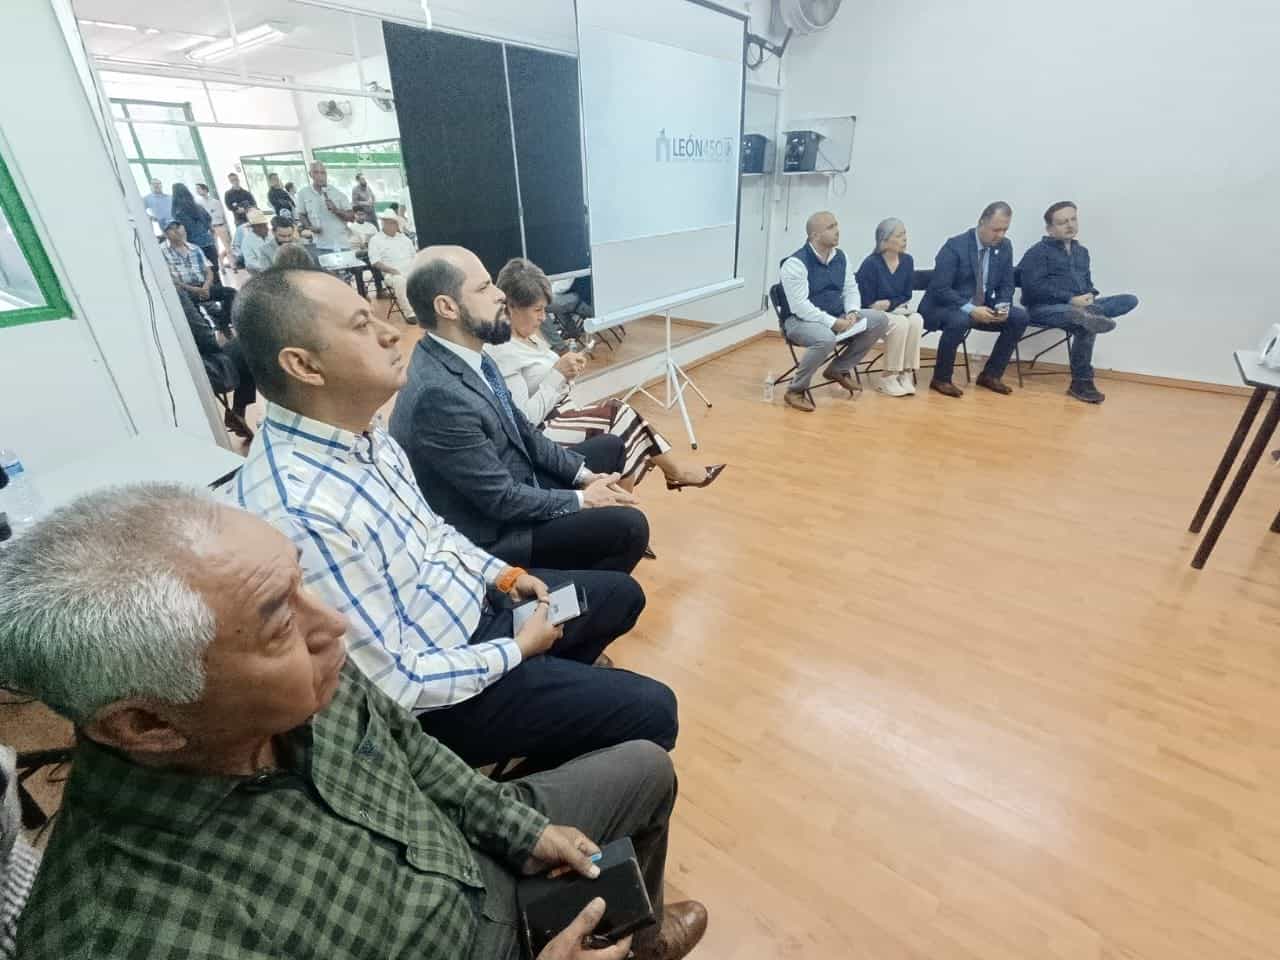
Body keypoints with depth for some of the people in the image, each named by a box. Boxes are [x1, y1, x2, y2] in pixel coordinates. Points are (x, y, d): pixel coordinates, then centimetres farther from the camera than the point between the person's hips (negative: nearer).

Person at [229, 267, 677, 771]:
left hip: (476, 599, 8)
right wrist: (515, 650, -15)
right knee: (650, 711, -5)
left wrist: (503, 574, 0)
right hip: (425, 694, -8)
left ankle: (552, 682, 38)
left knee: (622, 594, 17)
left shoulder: (362, 430, -5)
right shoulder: (298, 513, -34)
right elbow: (391, 683, -27)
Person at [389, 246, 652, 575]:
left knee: (609, 447, 17)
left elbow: (523, 432, 7)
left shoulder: (466, 357, -2)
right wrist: (582, 500, -13)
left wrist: (583, 474, -1)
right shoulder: (438, 394, -31)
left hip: (514, 482, 9)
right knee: (629, 526, -17)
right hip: (492, 532, -9)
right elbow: (502, 499, -26)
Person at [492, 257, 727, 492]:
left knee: (618, 412, -6)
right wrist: (557, 373, -22)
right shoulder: (502, 353, -19)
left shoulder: (529, 337, 11)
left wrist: (567, 372, -4)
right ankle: (672, 470, 4)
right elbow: (524, 420, -25)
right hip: (541, 433, -9)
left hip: (560, 414, 9)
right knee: (619, 416, -14)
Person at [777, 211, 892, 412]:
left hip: (836, 317, 8)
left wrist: (852, 312, -9)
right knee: (826, 338, -40)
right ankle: (795, 390, -18)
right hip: (800, 320, -8)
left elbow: (851, 289, 13)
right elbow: (800, 306, -24)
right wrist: (833, 323, -26)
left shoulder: (840, 257, 6)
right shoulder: (796, 263, -18)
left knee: (880, 319, -4)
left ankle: (838, 369, 5)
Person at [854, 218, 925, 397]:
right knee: (900, 323, -32)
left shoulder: (907, 260, 1)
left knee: (916, 320, -26)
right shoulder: (871, 263, -15)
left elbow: (907, 296, 5)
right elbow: (867, 303, -14)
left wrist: (889, 304, -14)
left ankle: (906, 374, -20)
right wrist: (896, 304, -16)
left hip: (895, 311, 5)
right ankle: (889, 377, -20)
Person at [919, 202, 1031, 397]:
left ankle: (990, 374, 4)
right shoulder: (955, 246, -17)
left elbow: (1006, 285, 8)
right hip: (944, 307, -6)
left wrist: (1002, 306, -15)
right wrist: (970, 309, -31)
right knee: (959, 320, -37)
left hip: (981, 308, 7)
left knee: (1019, 317, -9)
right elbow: (940, 289, -22)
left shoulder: (1005, 246, 2)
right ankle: (941, 378, -18)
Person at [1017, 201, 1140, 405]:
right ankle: (1081, 382, -29)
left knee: (1130, 300, -12)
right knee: (1085, 325, -35)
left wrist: (1090, 296, -3)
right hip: (1043, 308, -7)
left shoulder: (1082, 251, 21)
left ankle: (1085, 315, -38)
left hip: (1077, 306, 7)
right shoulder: (1038, 252, -1)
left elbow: (1087, 282, 23)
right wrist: (1071, 299, -18)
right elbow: (1034, 287, -13)